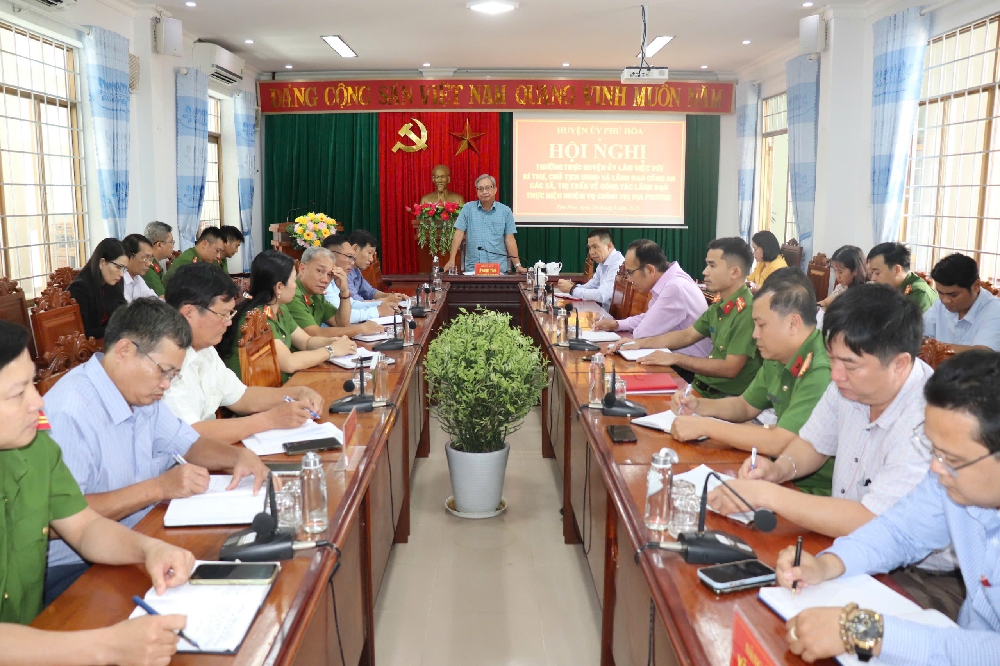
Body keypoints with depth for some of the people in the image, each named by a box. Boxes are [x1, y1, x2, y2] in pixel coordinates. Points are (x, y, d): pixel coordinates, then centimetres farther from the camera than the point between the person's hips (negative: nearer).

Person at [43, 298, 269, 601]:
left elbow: (188, 444, 16)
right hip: (76, 573, -8)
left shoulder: (141, 391, 5)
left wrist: (239, 456, -4)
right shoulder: (68, 414, -22)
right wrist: (157, 488, -26)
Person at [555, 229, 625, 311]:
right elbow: (591, 286, 16)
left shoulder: (618, 265, -21)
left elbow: (601, 295, -27)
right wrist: (573, 286, -4)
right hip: (605, 310, 8)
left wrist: (572, 289, -16)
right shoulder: (602, 263, 9)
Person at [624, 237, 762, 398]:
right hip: (703, 388, 8)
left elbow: (730, 368, -23)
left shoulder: (748, 311, -21)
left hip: (727, 400, -8)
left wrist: (675, 358, -20)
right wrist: (639, 343, 9)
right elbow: (687, 335, 18)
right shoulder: (719, 307, 8)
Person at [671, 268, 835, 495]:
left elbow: (779, 443, -28)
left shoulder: (822, 371, -25)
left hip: (817, 489, -7)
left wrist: (705, 426, -21)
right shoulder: (776, 359, 4)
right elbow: (746, 405, 19)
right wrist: (699, 406, 2)